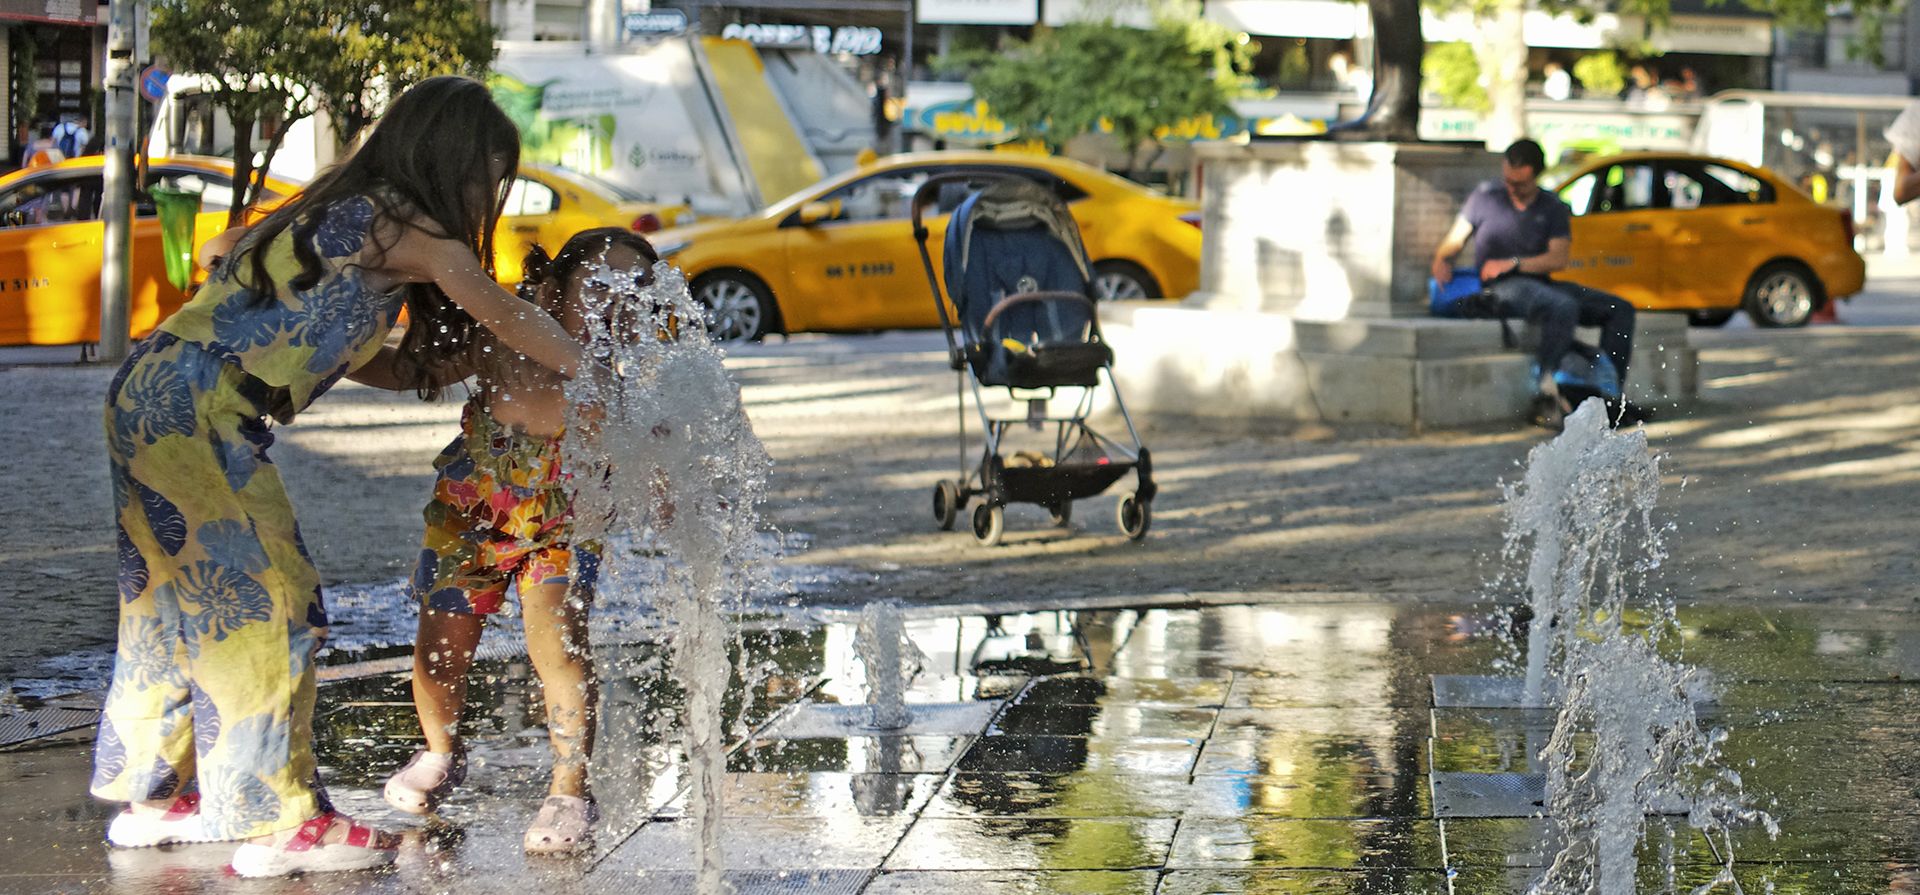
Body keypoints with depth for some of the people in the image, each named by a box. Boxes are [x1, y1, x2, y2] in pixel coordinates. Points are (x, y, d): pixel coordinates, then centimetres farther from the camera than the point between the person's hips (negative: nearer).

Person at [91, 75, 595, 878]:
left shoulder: (341, 214, 20)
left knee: (176, 604, 18)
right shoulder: (406, 227, -7)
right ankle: (282, 824, 3)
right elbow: (513, 322, 2)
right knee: (267, 606, -2)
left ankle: (152, 797, 28)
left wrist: (458, 370, 24)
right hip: (197, 414, -10)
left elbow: (346, 354, 22)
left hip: (146, 395, 10)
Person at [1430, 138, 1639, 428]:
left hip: (1540, 284, 5)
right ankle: (1547, 391, -40)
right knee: (1564, 306, -36)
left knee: (1620, 310, -9)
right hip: (1502, 288, -5)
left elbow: (1559, 258, -1)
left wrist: (1512, 263, -13)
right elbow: (1455, 240, 10)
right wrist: (1442, 260, -13)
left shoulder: (1554, 208, 12)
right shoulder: (1486, 196, 8)